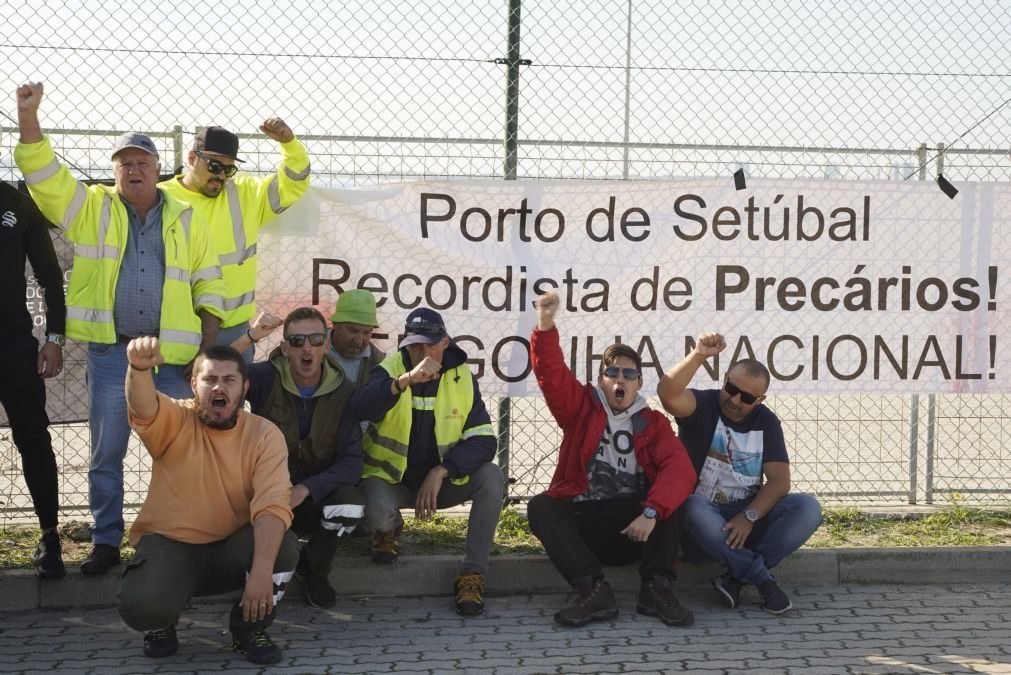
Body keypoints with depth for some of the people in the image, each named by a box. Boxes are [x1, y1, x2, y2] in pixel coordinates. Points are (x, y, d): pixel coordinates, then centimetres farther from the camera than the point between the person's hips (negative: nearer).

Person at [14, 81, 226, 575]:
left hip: (173, 356, 0)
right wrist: (28, 116, -18)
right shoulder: (91, 208, 8)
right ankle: (106, 542, 14)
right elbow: (44, 175, -4)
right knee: (106, 454, 3)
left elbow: (208, 285, 9)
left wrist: (209, 349, 2)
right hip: (110, 352, 0)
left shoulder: (184, 220, 8)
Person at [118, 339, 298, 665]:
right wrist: (140, 368, -58)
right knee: (141, 607, -31)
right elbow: (143, 407, -33)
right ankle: (160, 625, 10)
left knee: (284, 546, -29)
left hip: (232, 550, 1)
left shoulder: (265, 435, -7)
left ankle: (249, 629, 0)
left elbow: (273, 505, -20)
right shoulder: (175, 421, -7)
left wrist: (262, 570, -35)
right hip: (169, 544, -1)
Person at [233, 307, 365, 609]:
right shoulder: (265, 378, -9)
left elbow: (351, 461, -13)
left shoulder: (343, 391, -6)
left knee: (351, 506, -32)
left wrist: (306, 489, -29)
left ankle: (314, 571, 1)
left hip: (318, 493, 1)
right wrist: (249, 337, -35)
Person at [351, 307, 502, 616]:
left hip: (443, 480, 2)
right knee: (377, 512, -35)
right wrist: (406, 379, -49)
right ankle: (390, 527, 7)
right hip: (391, 478, -2)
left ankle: (472, 573, -14)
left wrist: (440, 473, -27)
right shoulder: (390, 369, -11)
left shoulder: (462, 378, -5)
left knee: (491, 477, -25)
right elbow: (360, 407, -33)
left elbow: (483, 441, -12)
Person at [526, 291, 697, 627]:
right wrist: (545, 326, -26)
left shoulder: (653, 423, 9)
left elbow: (680, 469, -10)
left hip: (633, 528, 0)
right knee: (540, 505, -26)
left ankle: (655, 587, -31)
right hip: (579, 522, 0)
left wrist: (651, 511, -27)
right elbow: (551, 373, -7)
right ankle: (591, 587, -38)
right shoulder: (581, 407, 11)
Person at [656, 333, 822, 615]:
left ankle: (735, 578, -25)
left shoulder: (766, 421, 7)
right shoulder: (703, 406, -3)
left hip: (750, 516, 4)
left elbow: (779, 478, -4)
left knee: (808, 507, -21)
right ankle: (762, 578, -27)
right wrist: (699, 355, -39)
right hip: (705, 517, -3)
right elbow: (667, 393, -26)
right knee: (695, 508, -39)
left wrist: (749, 517, -20)